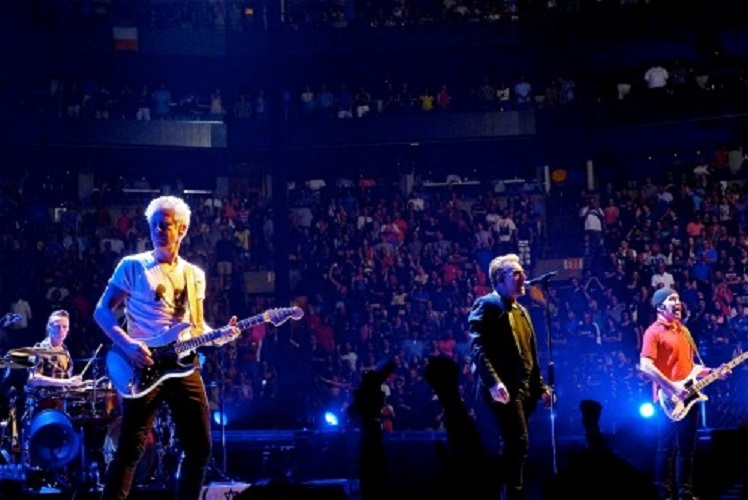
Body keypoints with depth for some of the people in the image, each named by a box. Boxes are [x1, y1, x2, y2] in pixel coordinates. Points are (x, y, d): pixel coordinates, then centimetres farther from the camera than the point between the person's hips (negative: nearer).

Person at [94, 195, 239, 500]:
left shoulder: (194, 275, 14)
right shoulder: (133, 266, 1)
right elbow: (102, 311, -1)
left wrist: (218, 337, -3)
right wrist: (127, 344, -17)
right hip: (143, 366, -5)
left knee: (200, 447, 4)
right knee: (131, 448, -8)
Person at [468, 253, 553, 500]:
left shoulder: (522, 311, 24)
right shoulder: (487, 305, -4)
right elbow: (478, 348, -15)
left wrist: (541, 386, 17)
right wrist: (493, 382, -26)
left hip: (524, 389, 9)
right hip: (503, 389, -9)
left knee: (514, 446, 7)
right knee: (518, 443, -18)